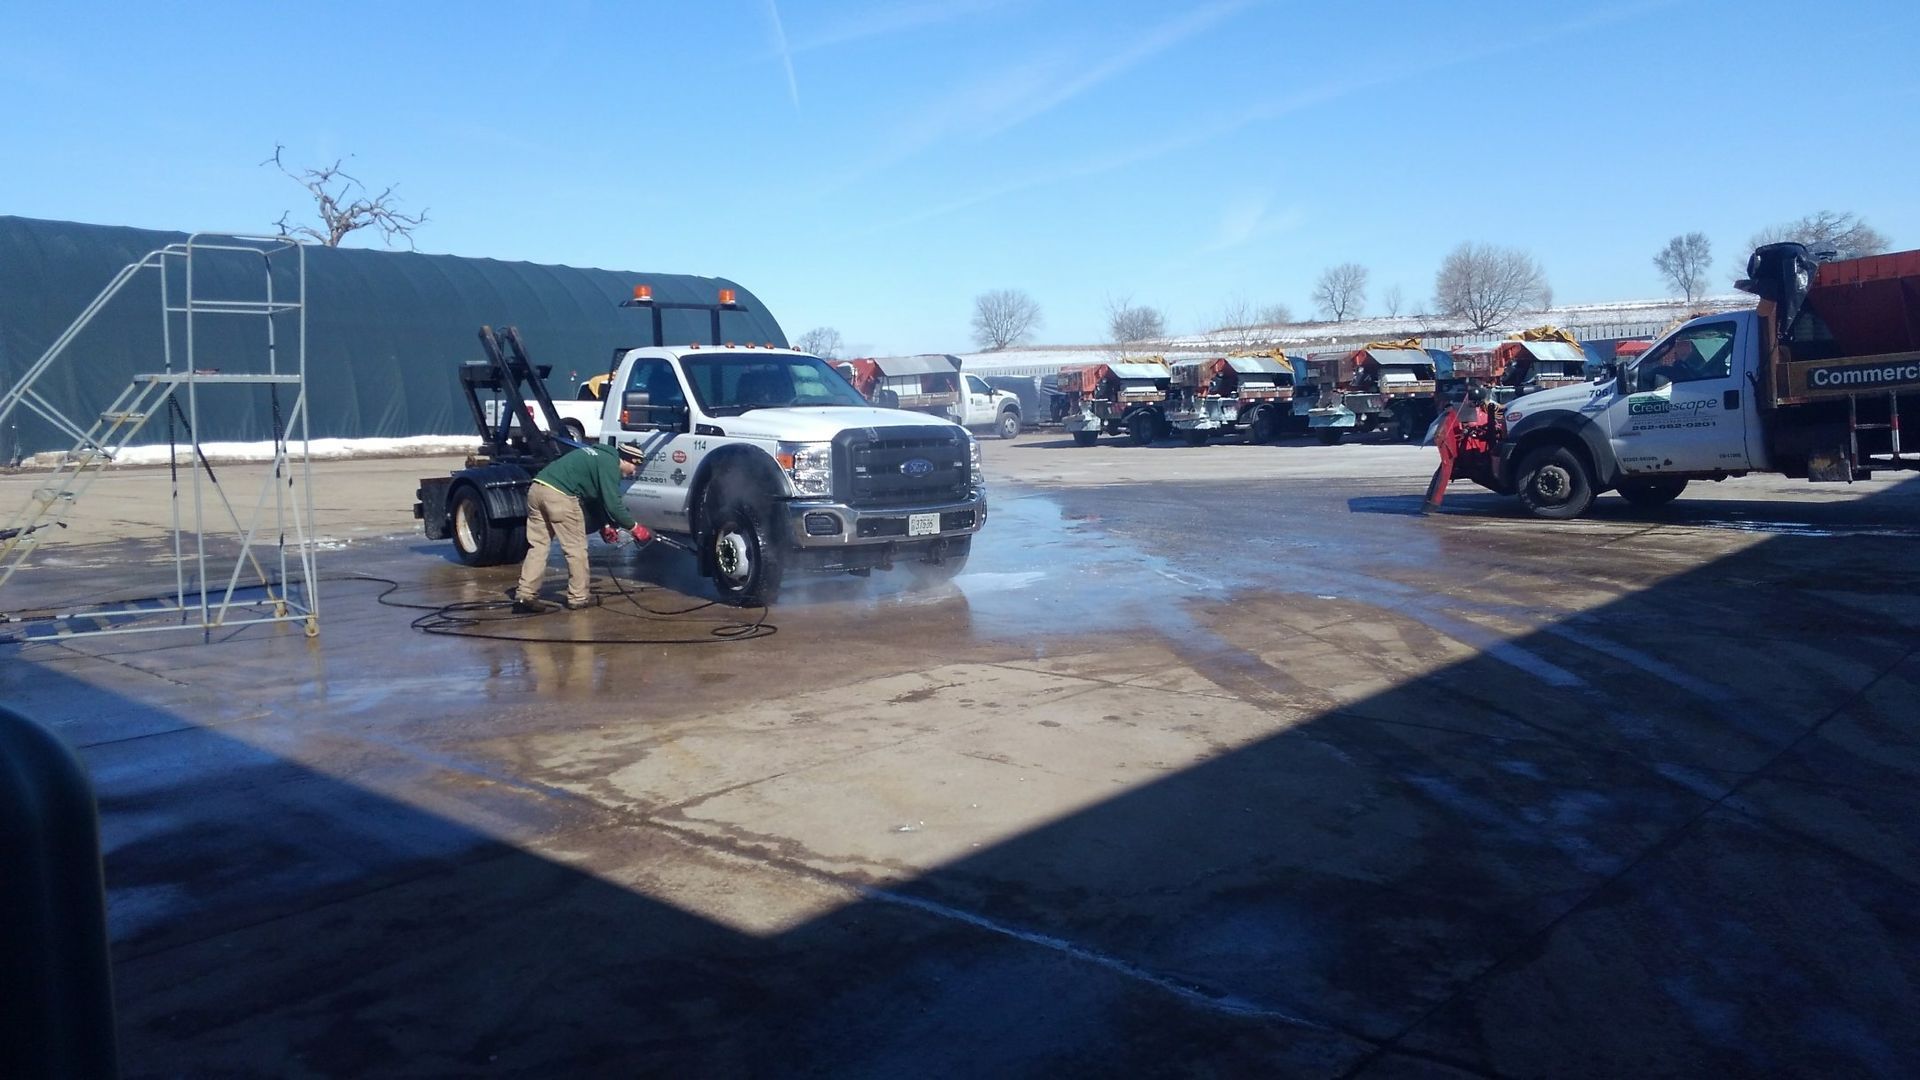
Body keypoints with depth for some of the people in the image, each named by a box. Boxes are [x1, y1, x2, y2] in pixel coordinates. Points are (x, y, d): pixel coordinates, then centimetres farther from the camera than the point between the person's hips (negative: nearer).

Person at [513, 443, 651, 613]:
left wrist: (604, 524, 31)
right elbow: (613, 504, -9)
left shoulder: (600, 456, 27)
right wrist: (634, 527, 2)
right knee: (576, 548, 4)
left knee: (538, 546, 10)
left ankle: (525, 595, 5)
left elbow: (592, 496, 33)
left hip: (537, 488, 9)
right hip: (559, 495, -9)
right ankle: (579, 597, 12)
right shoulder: (610, 464, -2)